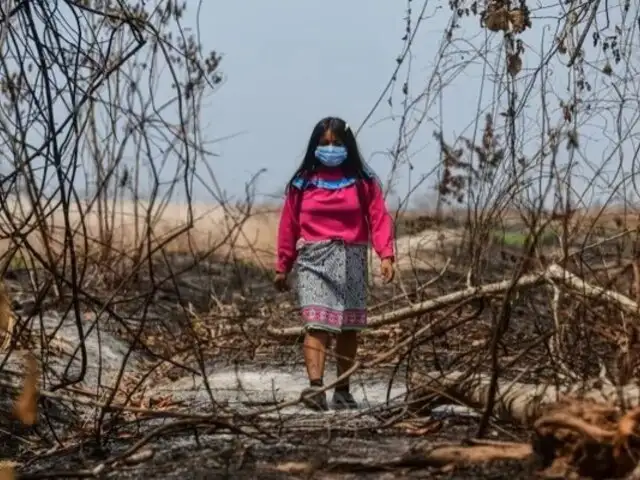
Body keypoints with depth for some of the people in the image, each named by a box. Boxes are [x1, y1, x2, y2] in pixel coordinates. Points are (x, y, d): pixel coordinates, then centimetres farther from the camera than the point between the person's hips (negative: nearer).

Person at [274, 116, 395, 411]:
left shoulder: (364, 182, 5)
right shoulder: (302, 183, 6)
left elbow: (379, 219, -3)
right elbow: (288, 226, 8)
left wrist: (385, 255, -16)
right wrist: (282, 267, 8)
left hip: (351, 260, 2)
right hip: (314, 259, -2)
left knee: (348, 328, 8)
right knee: (316, 323, -16)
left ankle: (343, 390, 18)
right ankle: (315, 386, -28)